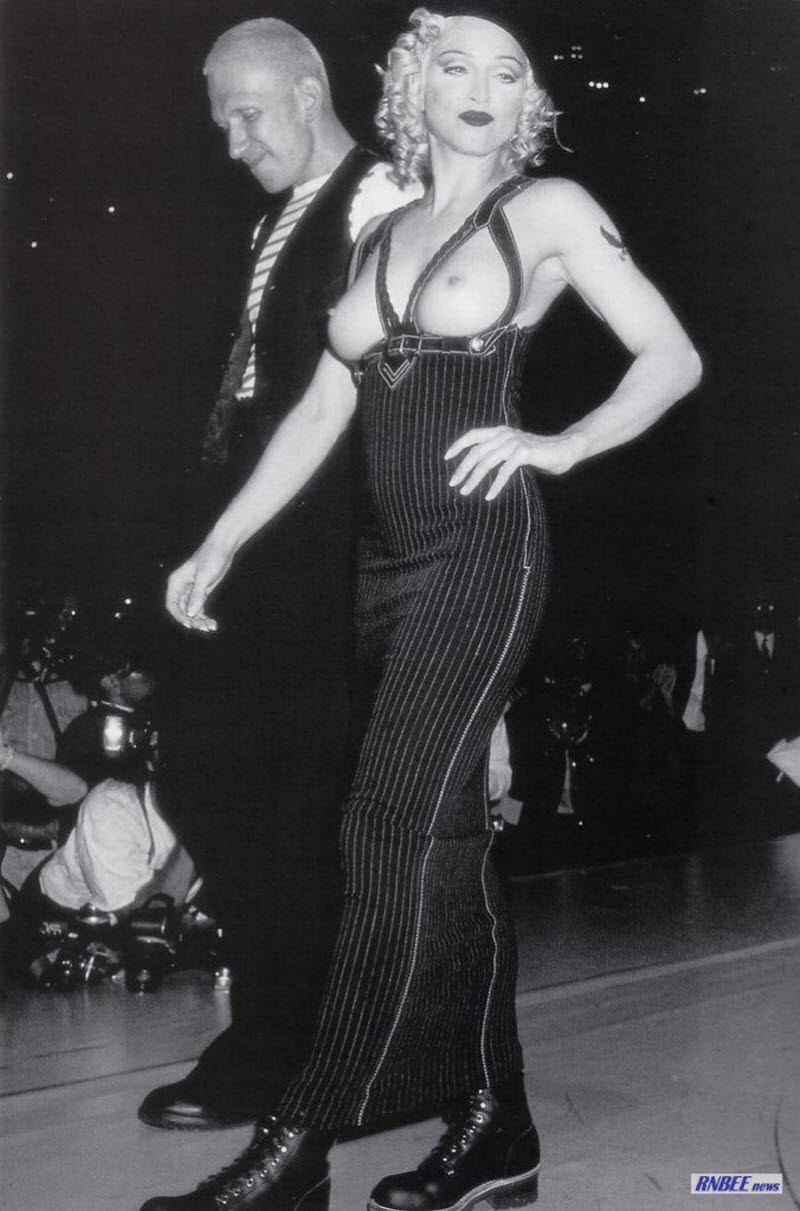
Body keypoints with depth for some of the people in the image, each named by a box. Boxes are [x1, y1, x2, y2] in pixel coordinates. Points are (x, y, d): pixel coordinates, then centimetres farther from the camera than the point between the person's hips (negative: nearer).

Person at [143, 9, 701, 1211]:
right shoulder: (383, 236, 17)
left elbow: (673, 357, 3)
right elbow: (322, 411, 15)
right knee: (447, 844, 7)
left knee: (400, 830, -12)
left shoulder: (549, 210, 2)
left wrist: (557, 448, -8)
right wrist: (220, 544, 10)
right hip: (387, 556, 7)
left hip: (481, 548, -6)